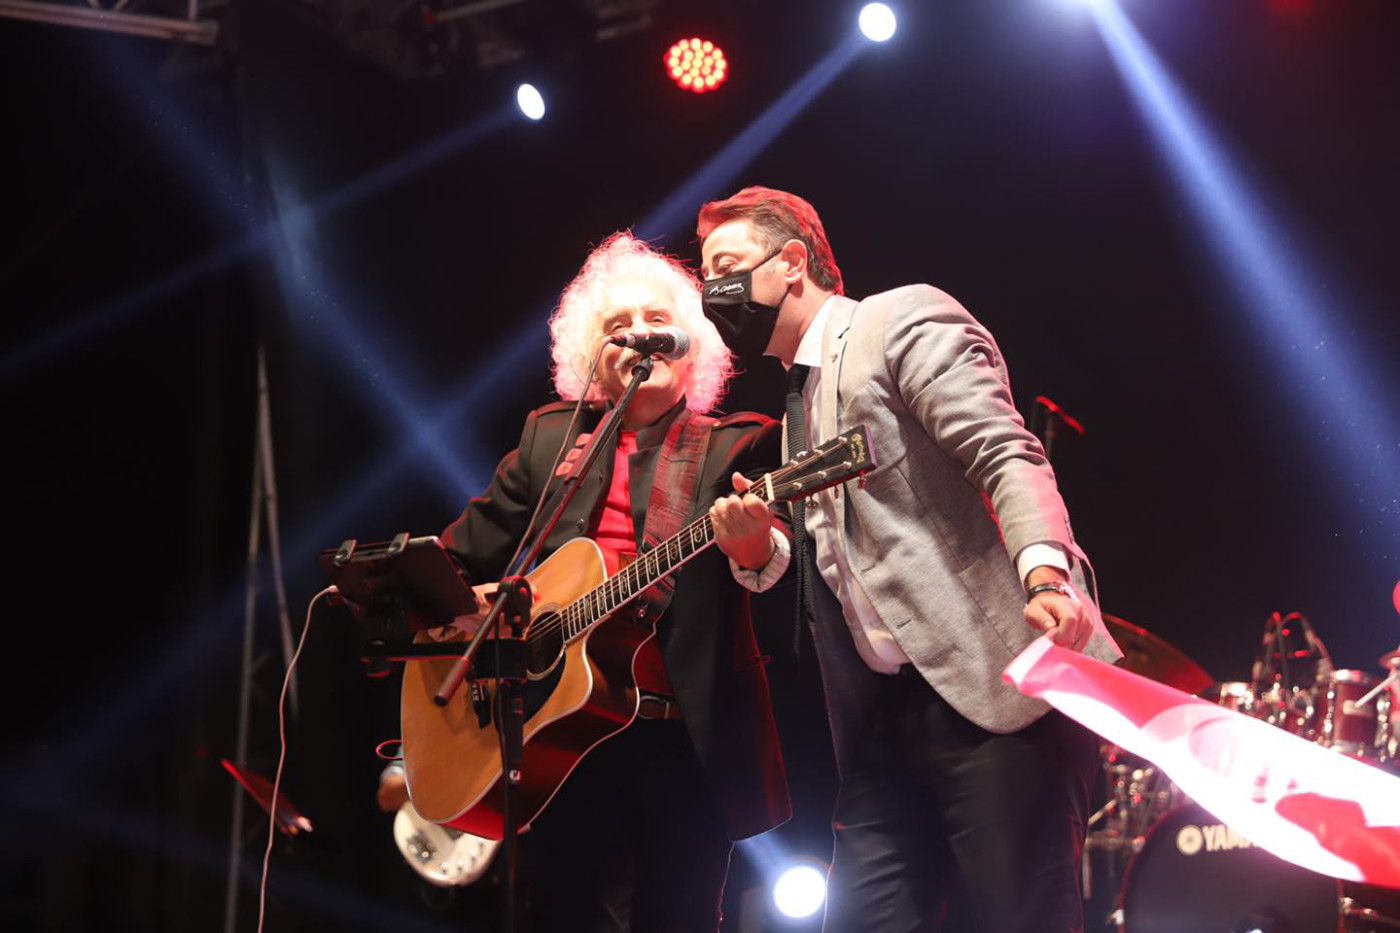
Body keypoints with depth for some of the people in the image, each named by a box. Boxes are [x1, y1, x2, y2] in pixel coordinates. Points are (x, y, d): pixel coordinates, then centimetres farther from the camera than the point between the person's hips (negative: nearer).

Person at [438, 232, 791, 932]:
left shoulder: (737, 446, 7)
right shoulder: (551, 437, 17)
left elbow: (768, 561, -11)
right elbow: (469, 551, 17)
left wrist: (753, 547, -34)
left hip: (688, 736, -2)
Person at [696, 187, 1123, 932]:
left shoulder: (904, 320, 0)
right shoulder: (800, 404, 25)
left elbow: (1007, 457, -14)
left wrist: (1045, 575, -32)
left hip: (996, 685, -8)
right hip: (887, 718, 8)